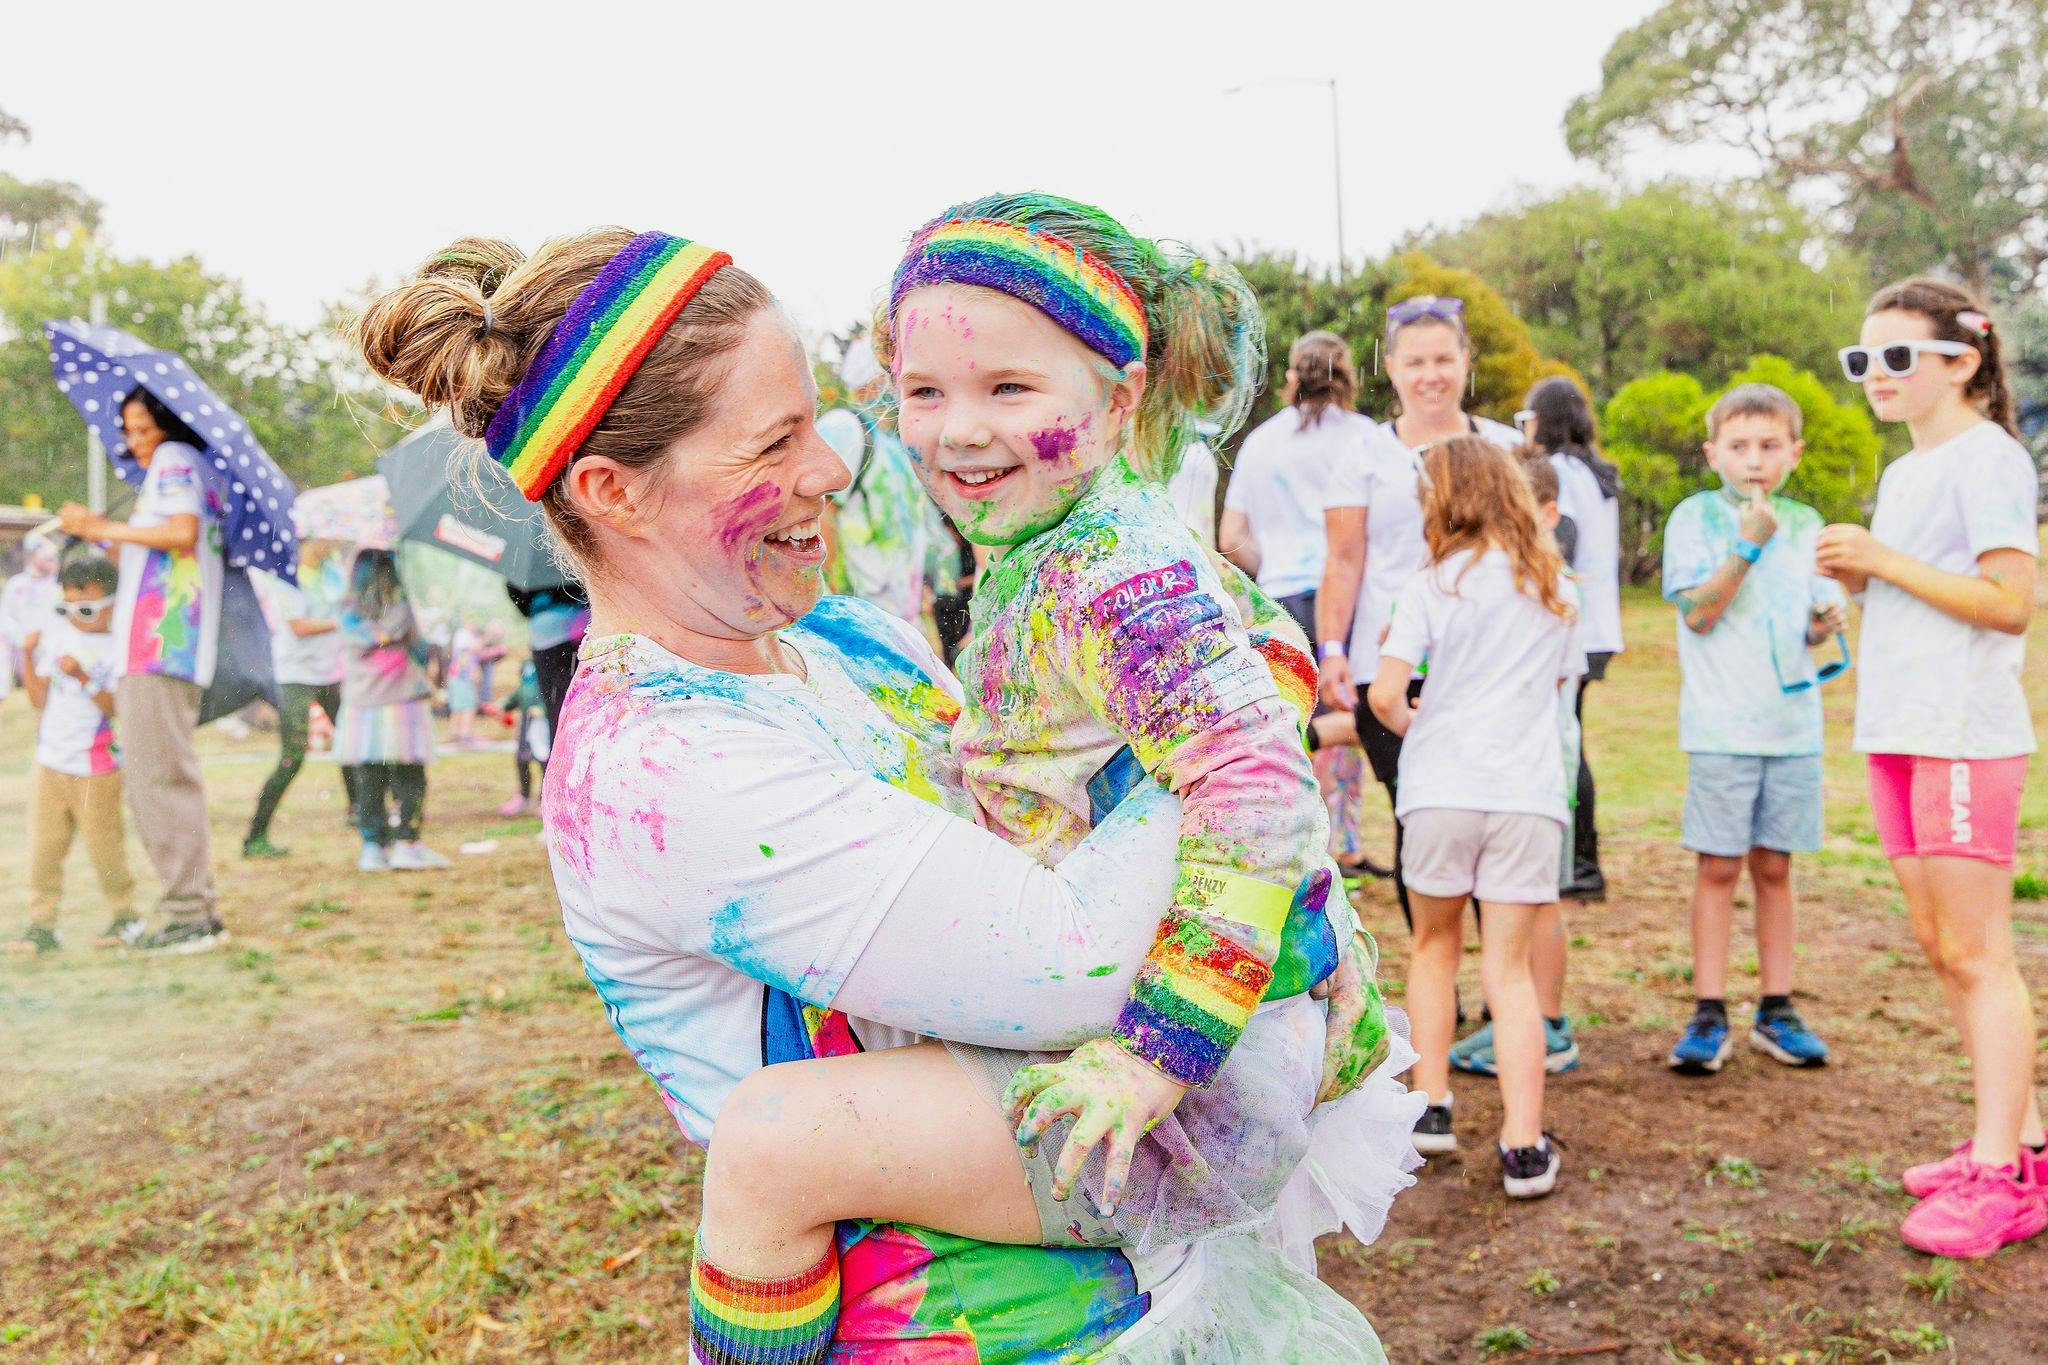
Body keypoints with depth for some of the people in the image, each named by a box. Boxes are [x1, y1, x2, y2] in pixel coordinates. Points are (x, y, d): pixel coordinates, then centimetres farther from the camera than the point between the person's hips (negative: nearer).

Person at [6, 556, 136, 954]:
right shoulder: (56, 633, 6)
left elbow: (118, 708, -17)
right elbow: (40, 698, 8)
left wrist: (83, 677, -27)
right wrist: (30, 657, -4)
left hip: (96, 768, -5)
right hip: (50, 761, 5)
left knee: (103, 844, 1)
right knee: (43, 844, 3)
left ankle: (125, 914, 17)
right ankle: (42, 924, 10)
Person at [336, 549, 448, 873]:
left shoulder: (349, 615, 3)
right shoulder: (402, 610, -6)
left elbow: (350, 655, 12)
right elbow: (420, 651, 3)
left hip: (360, 706, 3)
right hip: (403, 702, -3)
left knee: (368, 783, 7)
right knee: (408, 779, 3)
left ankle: (372, 846, 7)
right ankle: (406, 843, -1)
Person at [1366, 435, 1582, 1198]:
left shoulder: (1433, 585, -3)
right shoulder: (1557, 590, 11)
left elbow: (1384, 694, -10)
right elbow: (1557, 686, 19)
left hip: (1443, 789, -2)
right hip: (1529, 791, 2)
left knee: (1435, 944, 18)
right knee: (1508, 969, 6)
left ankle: (1431, 1107, 17)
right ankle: (1523, 1147, -2)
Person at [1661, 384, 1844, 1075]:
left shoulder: (1806, 524, 10)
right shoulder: (1696, 517, -2)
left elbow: (1815, 630, 13)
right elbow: (1698, 612, -12)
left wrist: (1827, 623, -9)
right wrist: (1748, 545, -20)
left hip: (1794, 722, 4)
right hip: (1722, 725, -4)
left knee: (1774, 866, 11)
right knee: (1719, 867, 0)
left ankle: (1776, 1010, 20)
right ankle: (1709, 1017, 8)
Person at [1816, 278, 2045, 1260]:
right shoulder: (1903, 472, 18)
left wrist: (1886, 560, -16)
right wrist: (1858, 578, 3)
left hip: (1966, 737, -9)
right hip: (1898, 735, 9)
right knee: (1941, 949, 11)